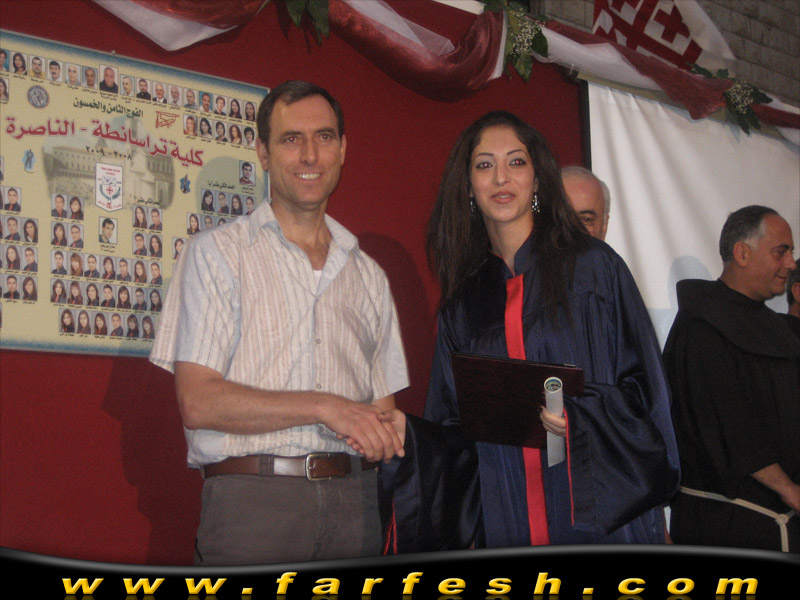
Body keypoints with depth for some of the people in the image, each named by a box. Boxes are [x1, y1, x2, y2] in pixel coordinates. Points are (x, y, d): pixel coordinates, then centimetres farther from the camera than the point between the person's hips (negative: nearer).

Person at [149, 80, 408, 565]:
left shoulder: (367, 274, 18)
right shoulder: (217, 253, 3)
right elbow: (198, 402, -7)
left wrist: (384, 434, -3)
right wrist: (324, 407, -14)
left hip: (354, 505, 4)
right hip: (253, 501, -4)